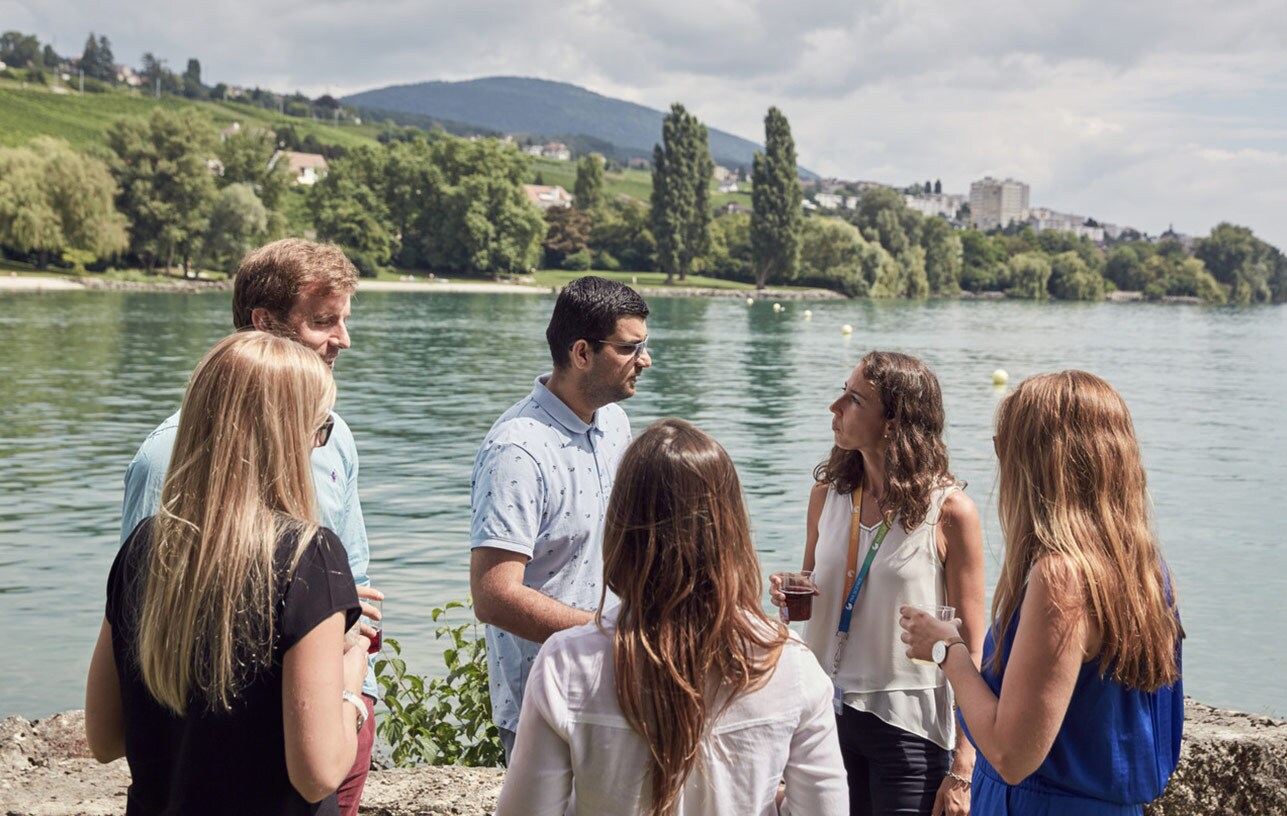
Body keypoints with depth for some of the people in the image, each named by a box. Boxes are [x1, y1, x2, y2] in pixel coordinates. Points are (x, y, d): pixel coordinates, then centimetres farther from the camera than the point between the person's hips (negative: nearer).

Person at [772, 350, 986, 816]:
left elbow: (970, 648, -11)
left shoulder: (950, 511, -14)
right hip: (824, 708, 4)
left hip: (907, 723, -4)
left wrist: (961, 770, -13)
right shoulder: (828, 491, 0)